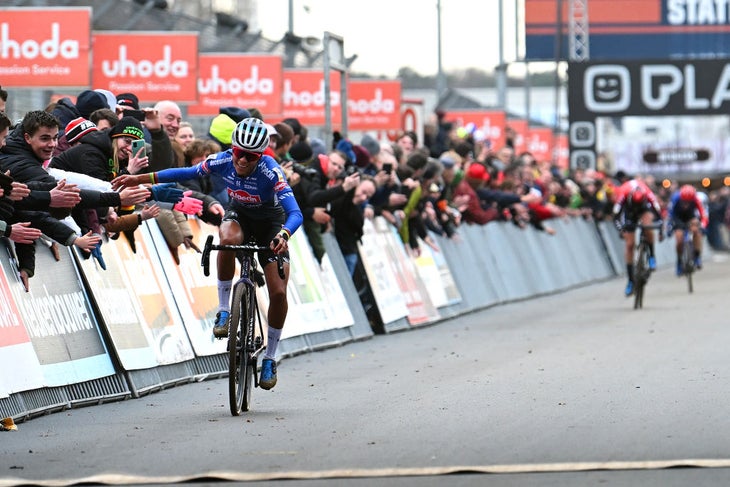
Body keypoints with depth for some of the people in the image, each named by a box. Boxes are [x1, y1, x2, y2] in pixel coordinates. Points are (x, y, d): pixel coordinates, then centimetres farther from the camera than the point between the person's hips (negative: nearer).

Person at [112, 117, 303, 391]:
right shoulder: (223, 161, -24)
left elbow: (295, 213, -40)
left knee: (278, 293, -12)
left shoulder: (270, 172, -33)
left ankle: (269, 358, 8)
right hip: (239, 214, 2)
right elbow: (188, 173, -7)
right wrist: (140, 179, -9)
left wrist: (283, 235, -62)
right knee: (228, 239, -38)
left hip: (270, 223, -2)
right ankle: (223, 311, -23)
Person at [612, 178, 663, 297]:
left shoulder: (648, 194, -36)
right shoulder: (623, 194, -37)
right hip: (629, 212, 1)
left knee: (647, 225, -35)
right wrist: (620, 230, -40)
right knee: (630, 245, -6)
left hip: (645, 209, -1)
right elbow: (616, 216, -30)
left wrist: (661, 230, -31)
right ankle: (631, 281, 1)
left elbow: (658, 212, -27)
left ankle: (652, 256, -13)